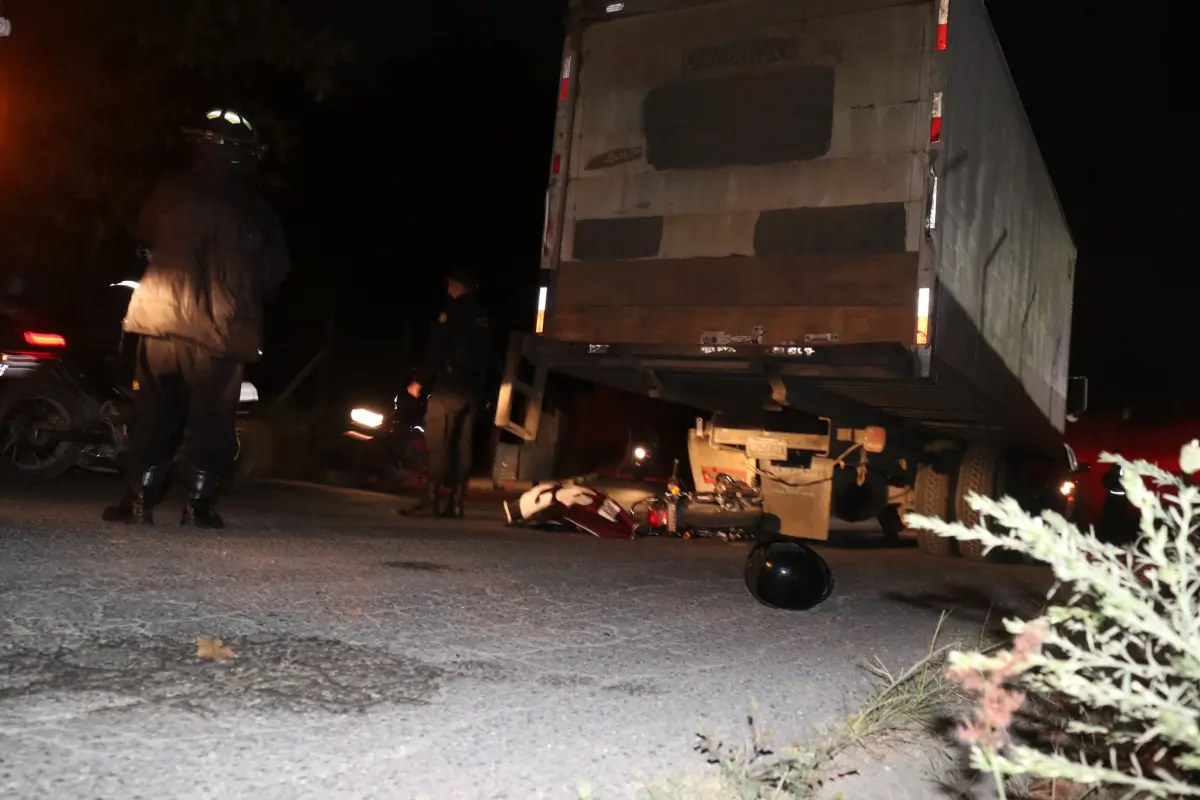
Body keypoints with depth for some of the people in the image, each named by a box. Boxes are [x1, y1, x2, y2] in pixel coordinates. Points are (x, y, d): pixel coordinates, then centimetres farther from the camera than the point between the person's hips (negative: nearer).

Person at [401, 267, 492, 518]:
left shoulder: (454, 309, -6)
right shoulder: (484, 315, 16)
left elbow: (437, 349, -11)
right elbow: (486, 354, 15)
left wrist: (420, 380, -7)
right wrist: (481, 383, 17)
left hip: (451, 383, -7)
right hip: (474, 387, 7)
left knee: (437, 445, -7)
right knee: (461, 446, 8)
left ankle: (430, 502, -10)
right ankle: (456, 503, 8)